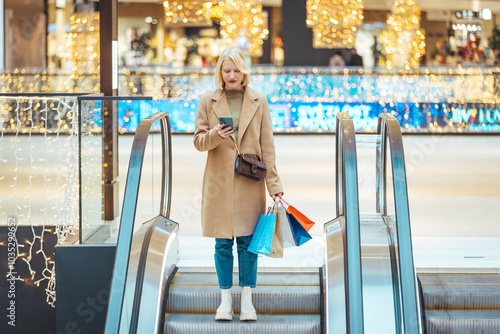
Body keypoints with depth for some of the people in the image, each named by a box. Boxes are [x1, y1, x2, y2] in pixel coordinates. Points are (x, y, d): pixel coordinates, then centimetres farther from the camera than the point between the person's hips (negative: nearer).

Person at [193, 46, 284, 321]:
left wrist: (274, 184, -2)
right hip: (219, 183, 0)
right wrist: (214, 136, -19)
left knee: (248, 242, 2)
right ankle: (225, 300, 12)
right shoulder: (208, 101, 4)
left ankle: (247, 300, 9)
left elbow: (267, 146, 3)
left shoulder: (258, 101, 4)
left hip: (250, 184, 0)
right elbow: (198, 141, 4)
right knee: (223, 244, 3)